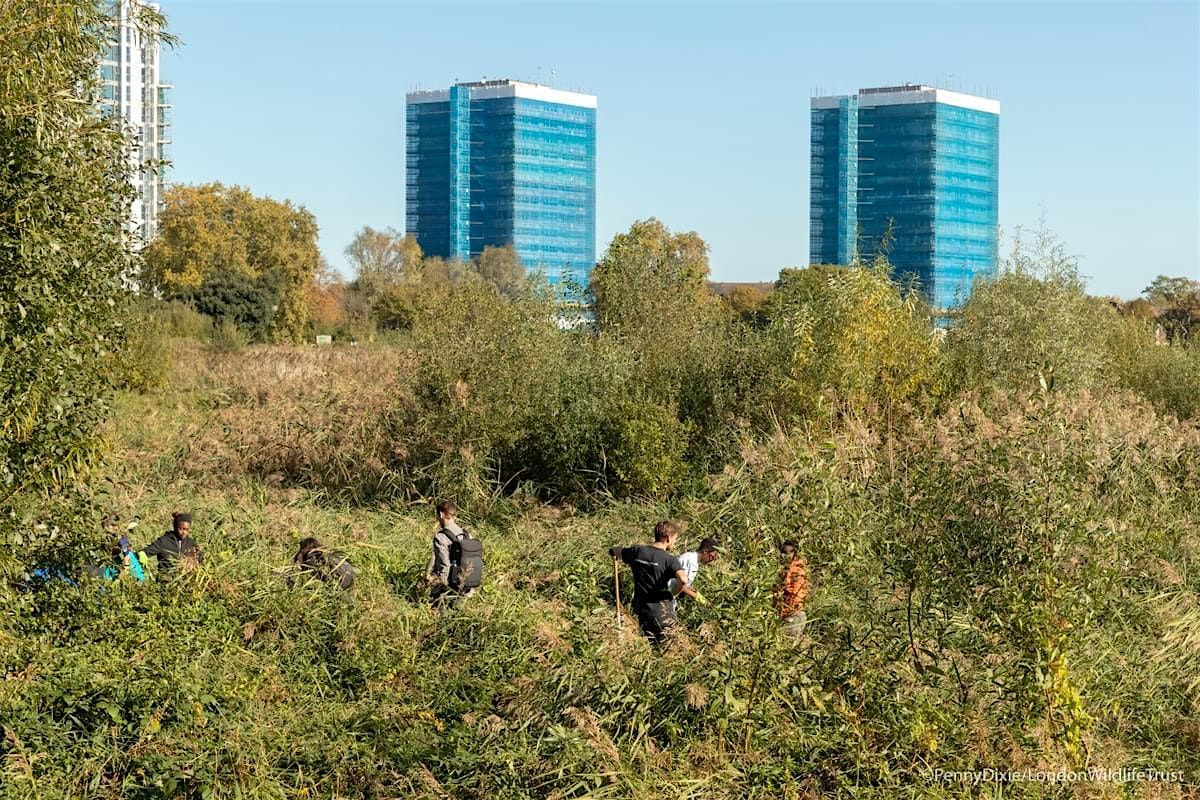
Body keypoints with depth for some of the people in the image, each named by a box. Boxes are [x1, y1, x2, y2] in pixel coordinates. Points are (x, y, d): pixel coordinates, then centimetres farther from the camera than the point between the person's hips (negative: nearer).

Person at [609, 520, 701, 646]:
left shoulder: (637, 551, -2)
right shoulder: (669, 559, -17)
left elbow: (613, 552, 13)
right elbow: (683, 581, -34)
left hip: (640, 608, 5)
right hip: (661, 611, -5)